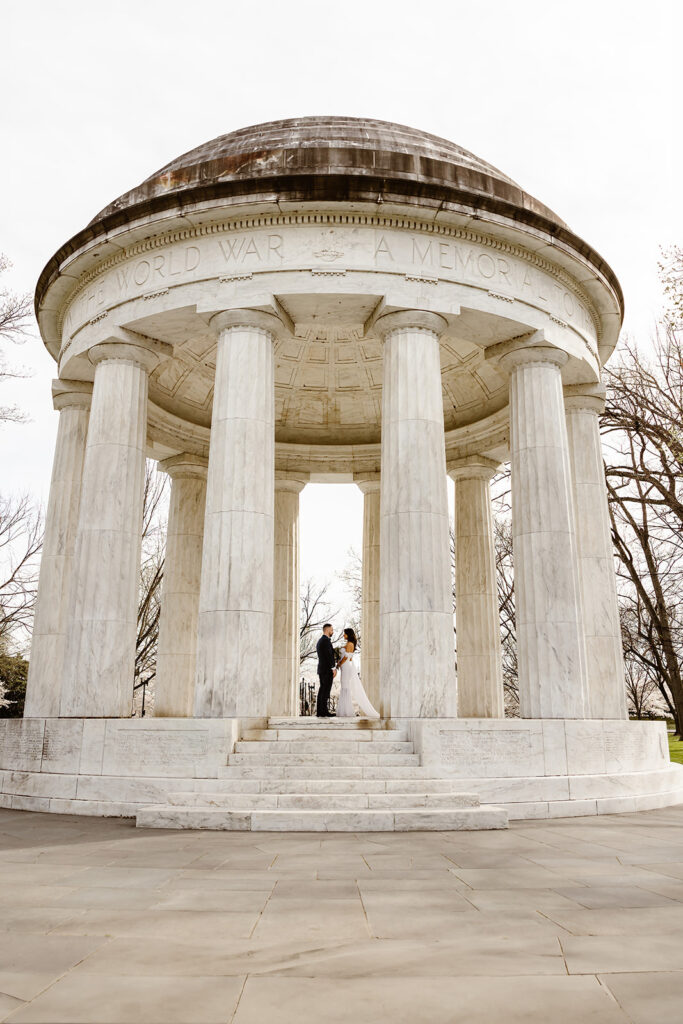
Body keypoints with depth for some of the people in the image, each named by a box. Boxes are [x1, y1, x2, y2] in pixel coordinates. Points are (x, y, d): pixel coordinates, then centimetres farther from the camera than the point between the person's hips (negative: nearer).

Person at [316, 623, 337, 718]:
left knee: (322, 690, 9)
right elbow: (329, 655, -19)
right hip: (327, 670, -10)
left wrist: (335, 660, 24)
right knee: (326, 690, -9)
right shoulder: (326, 640, -13)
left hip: (321, 669, 10)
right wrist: (334, 668, -18)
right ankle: (324, 712, -9)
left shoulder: (319, 641, 18)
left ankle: (319, 712, 9)